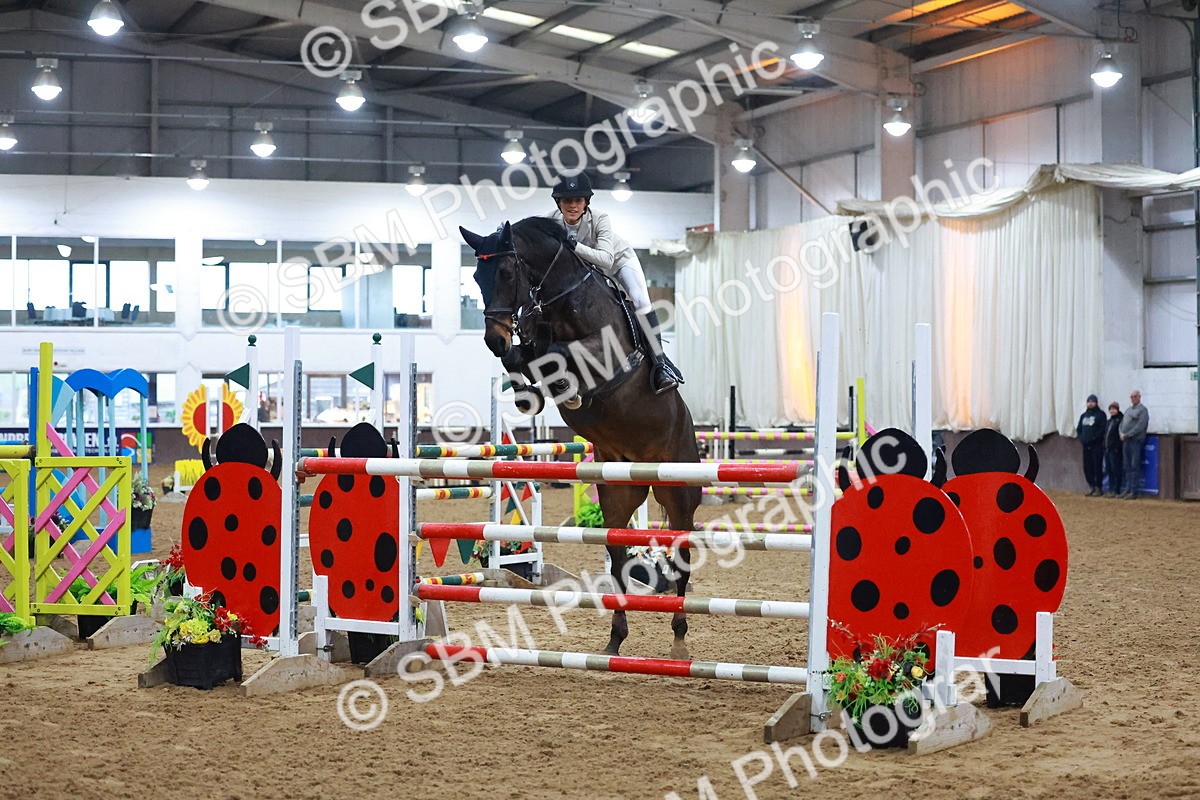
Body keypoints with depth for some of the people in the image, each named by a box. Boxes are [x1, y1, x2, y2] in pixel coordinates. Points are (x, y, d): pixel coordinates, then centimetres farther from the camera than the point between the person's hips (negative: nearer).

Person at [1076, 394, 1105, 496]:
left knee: (1097, 466, -7)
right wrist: (1081, 438, 2)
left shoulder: (1100, 414, 0)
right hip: (1086, 445, 6)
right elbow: (1079, 429, 20)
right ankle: (1091, 486, 14)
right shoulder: (1083, 415, 18)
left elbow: (1102, 429, -9)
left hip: (1097, 445, -6)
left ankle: (1099, 488, -3)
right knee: (1087, 466, 5)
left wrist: (1093, 438, -16)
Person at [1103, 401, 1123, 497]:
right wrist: (1104, 446, 14)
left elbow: (1121, 434, -14)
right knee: (1109, 470, 10)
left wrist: (1117, 447, -20)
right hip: (1107, 449, 9)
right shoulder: (1109, 421, 20)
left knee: (1116, 471, -5)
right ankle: (1111, 490, 14)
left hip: (1115, 450, -9)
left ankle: (1117, 491, -2)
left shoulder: (1120, 419, -7)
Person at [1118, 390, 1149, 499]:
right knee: (1127, 467, 9)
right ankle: (1128, 489, 14)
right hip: (1126, 441, 8)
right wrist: (1121, 433, 0)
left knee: (1135, 466, -8)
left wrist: (1127, 435, -15)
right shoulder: (1128, 410, 20)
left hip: (1136, 440, -8)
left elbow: (1140, 426, -14)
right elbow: (1122, 424, 20)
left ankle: (1134, 492, -10)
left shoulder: (1142, 410, -4)